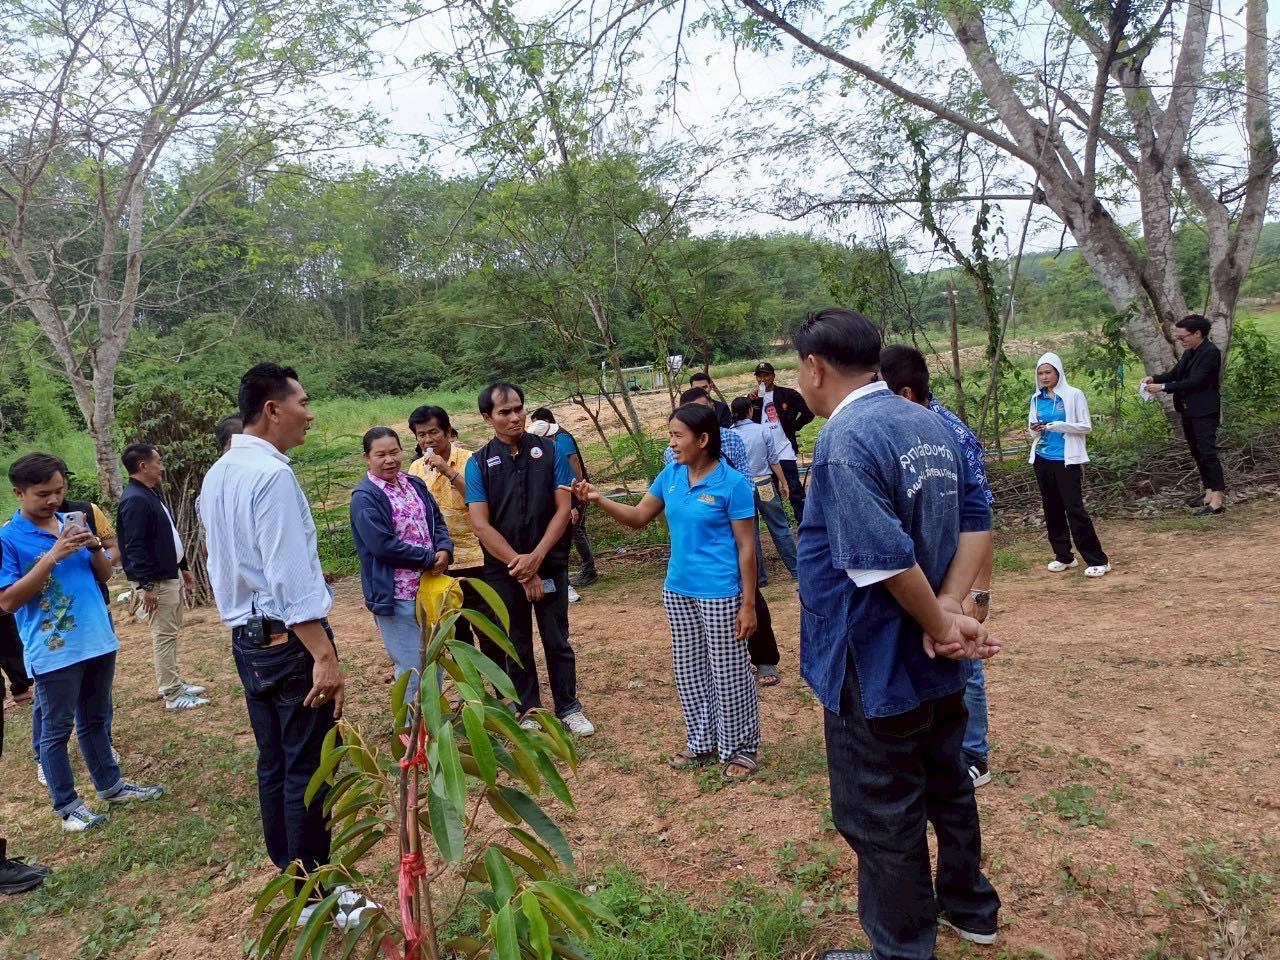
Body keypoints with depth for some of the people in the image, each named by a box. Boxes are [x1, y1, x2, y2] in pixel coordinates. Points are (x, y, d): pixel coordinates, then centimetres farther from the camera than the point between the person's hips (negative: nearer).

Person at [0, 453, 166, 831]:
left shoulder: (74, 522, 8)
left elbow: (105, 575, 12)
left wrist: (95, 547, -9)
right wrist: (53, 556, -23)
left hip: (98, 640, 6)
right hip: (53, 651, -5)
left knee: (96, 720, 18)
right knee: (56, 730, 7)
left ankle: (110, 784, 31)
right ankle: (67, 805, 19)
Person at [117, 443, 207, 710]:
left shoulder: (153, 494, 13)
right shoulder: (135, 500, -19)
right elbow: (134, 546, -23)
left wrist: (184, 567, 23)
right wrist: (146, 585, -25)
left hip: (171, 574, 10)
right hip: (156, 579, -10)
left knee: (171, 631, 17)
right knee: (164, 635, -4)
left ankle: (174, 682, 28)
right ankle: (173, 695, 1)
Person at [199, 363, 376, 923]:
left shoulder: (216, 476, 11)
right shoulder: (272, 474, -18)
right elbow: (289, 577, -24)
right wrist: (325, 656, -24)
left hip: (245, 639, 9)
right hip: (289, 638, -9)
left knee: (273, 765, 16)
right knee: (307, 769, 1)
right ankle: (316, 895, 12)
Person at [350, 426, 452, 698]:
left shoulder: (415, 485, 9)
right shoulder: (364, 498, -13)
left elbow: (437, 522, 11)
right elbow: (383, 545, -21)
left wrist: (444, 551, -10)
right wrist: (430, 558, -15)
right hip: (395, 595, -7)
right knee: (412, 670, -1)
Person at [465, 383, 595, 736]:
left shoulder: (549, 450, -2)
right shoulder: (479, 463, -3)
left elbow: (563, 509, -6)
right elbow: (481, 524, -9)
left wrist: (535, 558, -15)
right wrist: (519, 566, -15)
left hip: (550, 565, 0)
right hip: (503, 571, 0)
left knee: (557, 640, 10)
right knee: (517, 645, 13)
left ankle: (569, 707, 27)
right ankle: (528, 711, 29)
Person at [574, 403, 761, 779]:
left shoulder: (732, 483, -15)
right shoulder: (670, 475, 3)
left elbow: (746, 547, -12)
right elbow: (639, 518, 11)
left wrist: (748, 604, -13)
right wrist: (599, 499, -5)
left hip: (719, 594, -7)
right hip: (678, 590, 7)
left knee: (729, 673, 5)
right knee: (689, 671, 17)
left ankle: (741, 750, 23)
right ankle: (701, 742, 33)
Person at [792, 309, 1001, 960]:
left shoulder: (845, 439, -23)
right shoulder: (930, 424, 4)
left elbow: (884, 560, -30)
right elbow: (975, 520, 3)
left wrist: (941, 624, -14)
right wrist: (949, 611, -9)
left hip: (876, 668, -9)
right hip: (936, 662, 9)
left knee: (882, 820, 9)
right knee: (947, 786, 26)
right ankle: (969, 907, 46)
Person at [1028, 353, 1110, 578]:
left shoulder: (1074, 395, -6)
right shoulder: (1036, 399, 7)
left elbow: (1086, 426, -8)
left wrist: (1055, 425, -18)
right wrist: (1035, 430, -11)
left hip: (1067, 460, -5)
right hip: (1042, 460, 5)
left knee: (1075, 509, -8)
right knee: (1052, 509, 9)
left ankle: (1098, 561, -1)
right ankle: (1063, 556, 21)